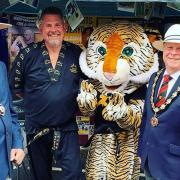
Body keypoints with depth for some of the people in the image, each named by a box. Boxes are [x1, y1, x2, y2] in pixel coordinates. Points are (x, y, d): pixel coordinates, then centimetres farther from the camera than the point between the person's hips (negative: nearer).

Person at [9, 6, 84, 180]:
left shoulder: (76, 53, -3)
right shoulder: (27, 54, -6)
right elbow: (15, 86, 4)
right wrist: (35, 100, 3)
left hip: (67, 127, 0)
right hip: (37, 128, 1)